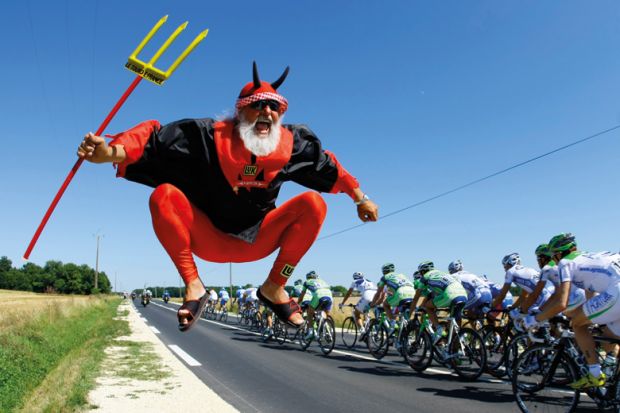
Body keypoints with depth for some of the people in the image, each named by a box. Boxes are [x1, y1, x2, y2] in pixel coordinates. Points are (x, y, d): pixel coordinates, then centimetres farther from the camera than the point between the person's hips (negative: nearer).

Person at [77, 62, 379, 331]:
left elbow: (328, 168, 7)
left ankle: (274, 287, -8)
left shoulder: (292, 143, -7)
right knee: (164, 195, -28)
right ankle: (193, 286, -17)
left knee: (313, 202, -21)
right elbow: (157, 139, -21)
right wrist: (112, 153, -39)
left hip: (258, 240, 2)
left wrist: (360, 199, 12)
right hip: (210, 240, -2)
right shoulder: (211, 136, -15)